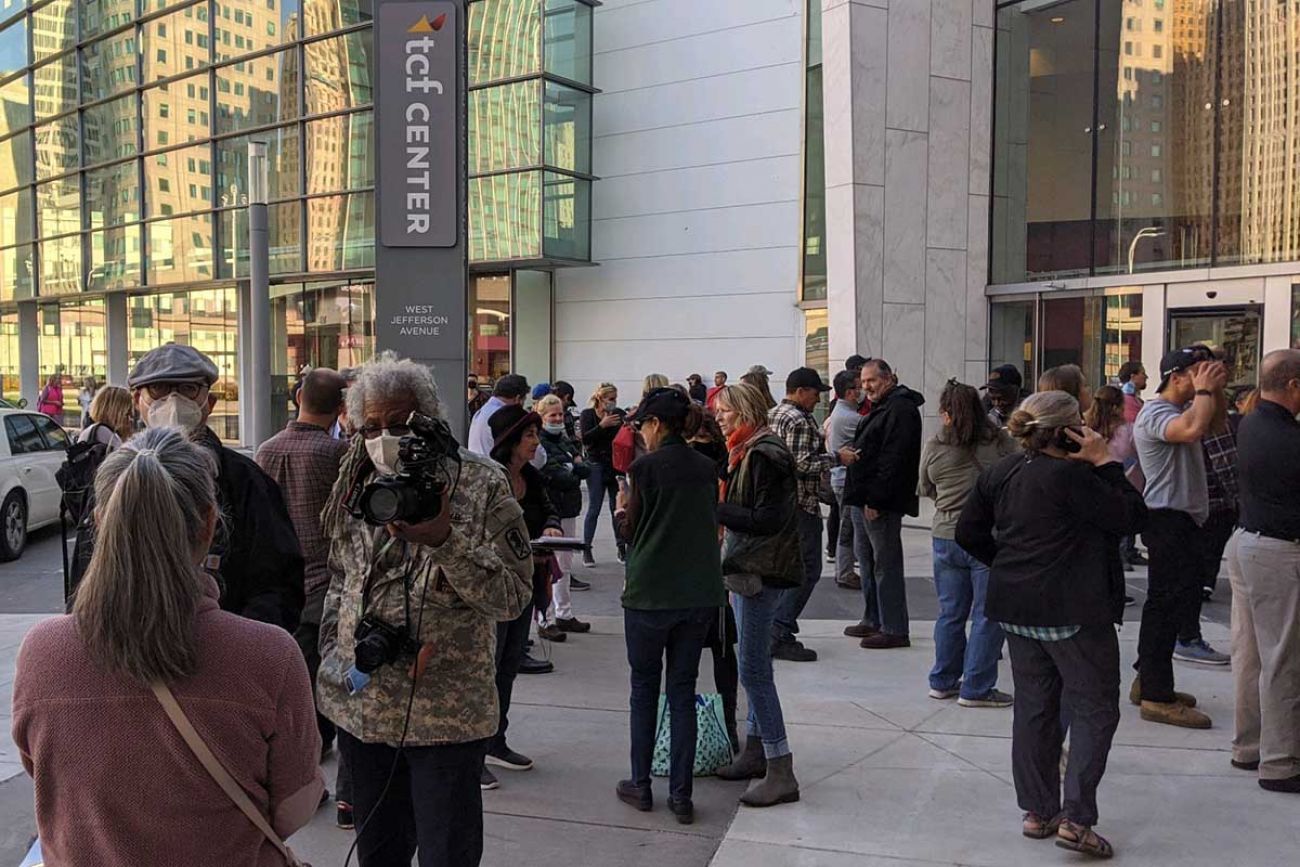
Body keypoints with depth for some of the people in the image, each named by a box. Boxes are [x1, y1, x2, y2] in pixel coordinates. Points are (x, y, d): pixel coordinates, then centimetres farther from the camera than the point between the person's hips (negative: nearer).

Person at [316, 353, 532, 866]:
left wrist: (443, 541, -27)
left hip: (445, 719, -5)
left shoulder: (481, 485, -10)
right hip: (361, 707, 5)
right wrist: (332, 660, 8)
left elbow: (514, 596, -15)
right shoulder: (357, 486, 7)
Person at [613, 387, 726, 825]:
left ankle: (640, 785, 19)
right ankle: (680, 794, 12)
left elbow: (630, 531, -4)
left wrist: (621, 510, 15)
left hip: (650, 593, -4)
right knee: (683, 691, 10)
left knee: (644, 688, 12)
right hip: (700, 592, 4)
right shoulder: (707, 468, 4)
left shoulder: (644, 467, -11)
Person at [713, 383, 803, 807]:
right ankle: (755, 752, 28)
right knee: (755, 665, 16)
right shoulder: (747, 452, 14)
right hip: (750, 570, 11)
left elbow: (767, 520, -22)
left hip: (761, 573, -11)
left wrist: (716, 509, -19)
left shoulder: (763, 455, -17)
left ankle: (781, 773, -5)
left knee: (753, 669, -9)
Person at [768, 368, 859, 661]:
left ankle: (778, 633, 20)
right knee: (807, 570, -5)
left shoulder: (772, 414, 14)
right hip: (800, 503, -10)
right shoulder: (799, 421, -16)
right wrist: (837, 458, -11)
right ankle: (780, 634, -5)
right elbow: (803, 464, -22)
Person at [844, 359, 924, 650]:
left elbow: (893, 460, -22)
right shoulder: (880, 408, 20)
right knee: (867, 561, 16)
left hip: (881, 503, -11)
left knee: (886, 564, -6)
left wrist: (875, 499, -24)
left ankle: (895, 630, -1)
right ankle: (872, 620, 26)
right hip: (864, 500, 11)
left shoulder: (900, 410, -14)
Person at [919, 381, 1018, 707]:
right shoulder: (1000, 442, -8)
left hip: (945, 537, 3)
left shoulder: (933, 447, -2)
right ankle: (976, 689, 9)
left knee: (950, 613, 16)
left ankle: (943, 681, 25)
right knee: (987, 616, 6)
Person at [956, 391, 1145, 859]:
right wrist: (1106, 462, -9)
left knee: (1033, 707, 15)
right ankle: (1076, 819, 1)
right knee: (1094, 709, 5)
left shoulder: (999, 473, 5)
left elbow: (968, 532, 11)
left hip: (1017, 609, 7)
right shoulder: (1071, 476, -19)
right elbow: (1132, 517, -12)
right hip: (1073, 611, -7)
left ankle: (1038, 812, 23)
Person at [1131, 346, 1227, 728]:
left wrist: (1216, 390, 8)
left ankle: (1149, 682, 25)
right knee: (1167, 604, -7)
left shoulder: (1183, 408, 16)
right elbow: (1194, 429, -34)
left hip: (1186, 520, 10)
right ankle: (1156, 698, -2)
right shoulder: (1155, 413, -16)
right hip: (1168, 521, -10)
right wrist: (1204, 390, -18)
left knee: (1181, 601, 15)